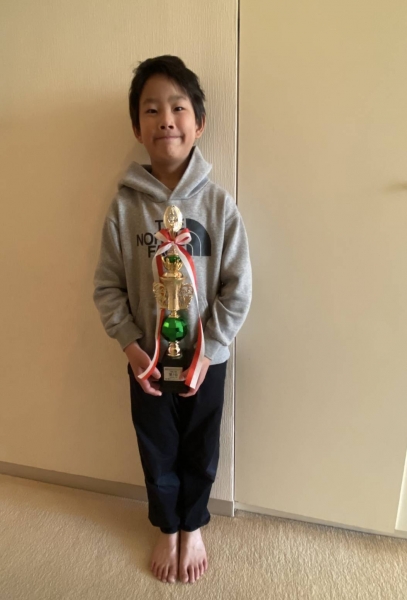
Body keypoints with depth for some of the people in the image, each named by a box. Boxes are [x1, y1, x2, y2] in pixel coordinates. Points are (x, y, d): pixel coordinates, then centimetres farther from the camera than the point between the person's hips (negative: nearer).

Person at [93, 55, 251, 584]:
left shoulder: (219, 204, -12)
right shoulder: (124, 206, -9)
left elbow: (237, 289, -10)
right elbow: (107, 287, -4)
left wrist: (206, 351, -13)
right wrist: (130, 346, -12)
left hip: (206, 357, 0)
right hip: (147, 359, 1)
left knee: (200, 452, 19)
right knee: (157, 451, 20)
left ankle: (193, 527, 49)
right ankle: (167, 529, 50)